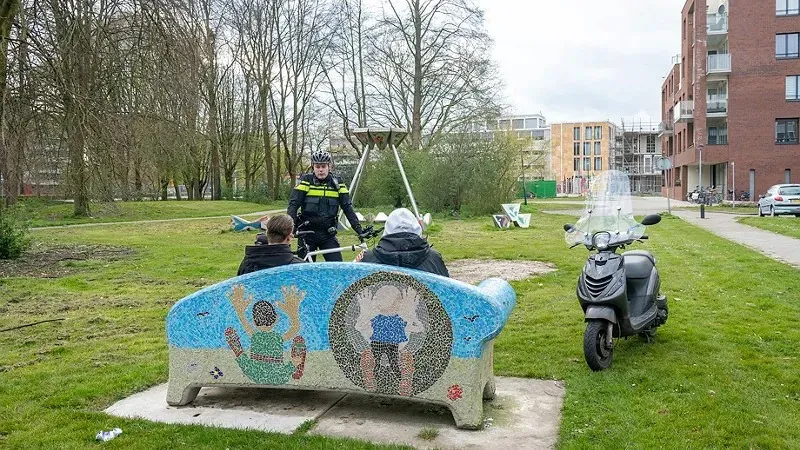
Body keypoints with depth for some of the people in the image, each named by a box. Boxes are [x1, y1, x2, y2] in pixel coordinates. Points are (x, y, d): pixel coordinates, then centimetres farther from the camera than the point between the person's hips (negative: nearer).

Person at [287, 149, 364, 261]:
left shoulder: (337, 184, 2)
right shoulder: (306, 181, -3)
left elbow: (348, 208, 0)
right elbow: (293, 204, -9)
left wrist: (359, 230, -11)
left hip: (328, 235, 1)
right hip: (308, 233, -1)